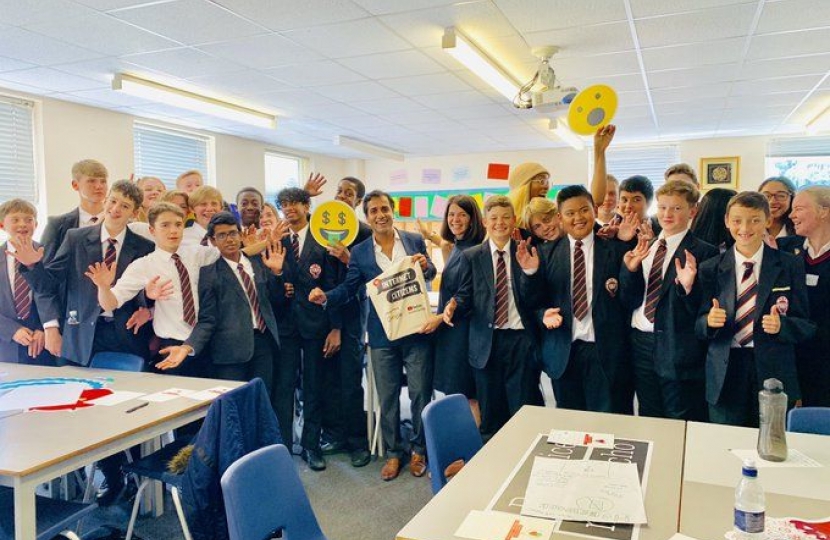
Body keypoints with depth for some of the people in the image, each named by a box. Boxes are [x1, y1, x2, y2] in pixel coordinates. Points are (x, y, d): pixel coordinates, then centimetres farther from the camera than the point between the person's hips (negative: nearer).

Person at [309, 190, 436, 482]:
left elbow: (431, 275, 9)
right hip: (382, 335, 1)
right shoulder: (360, 252, 3)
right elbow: (349, 287, 4)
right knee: (387, 397, 10)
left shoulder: (415, 240, 2)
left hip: (416, 330, -1)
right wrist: (326, 296, -15)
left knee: (420, 393, 7)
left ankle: (419, 450, 27)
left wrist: (425, 265, -14)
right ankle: (393, 452, 27)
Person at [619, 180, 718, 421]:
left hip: (678, 353, -5)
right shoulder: (644, 248, 9)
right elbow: (630, 301, 5)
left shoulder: (703, 252, -8)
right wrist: (630, 269, -10)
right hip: (642, 345, 5)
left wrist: (688, 287, -29)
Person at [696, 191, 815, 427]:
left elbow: (806, 326, 1)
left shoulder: (790, 266, 2)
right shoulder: (710, 269, 3)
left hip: (774, 374, 0)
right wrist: (709, 321, -19)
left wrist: (781, 325, -19)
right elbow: (699, 328, 2)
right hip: (725, 377, 1)